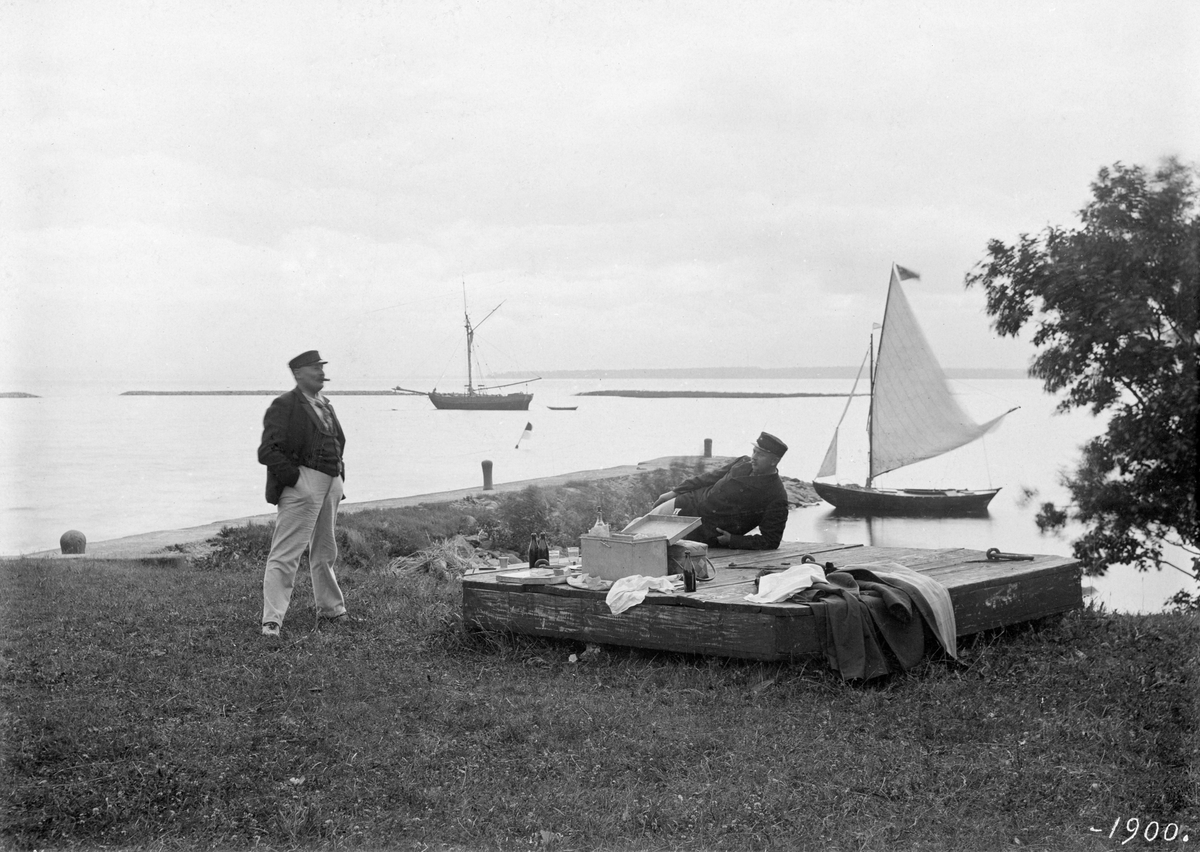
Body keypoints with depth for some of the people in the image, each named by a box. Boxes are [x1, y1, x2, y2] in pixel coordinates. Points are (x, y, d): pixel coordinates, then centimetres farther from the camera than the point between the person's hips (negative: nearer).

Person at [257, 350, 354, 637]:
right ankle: (272, 620, -10)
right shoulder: (285, 406, -9)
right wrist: (295, 478, -18)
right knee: (285, 554, -9)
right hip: (302, 485, -8)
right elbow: (268, 452, -16)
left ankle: (330, 608, 35)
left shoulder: (325, 405, 17)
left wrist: (339, 477, 14)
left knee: (325, 553, 21)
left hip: (330, 484, 8)